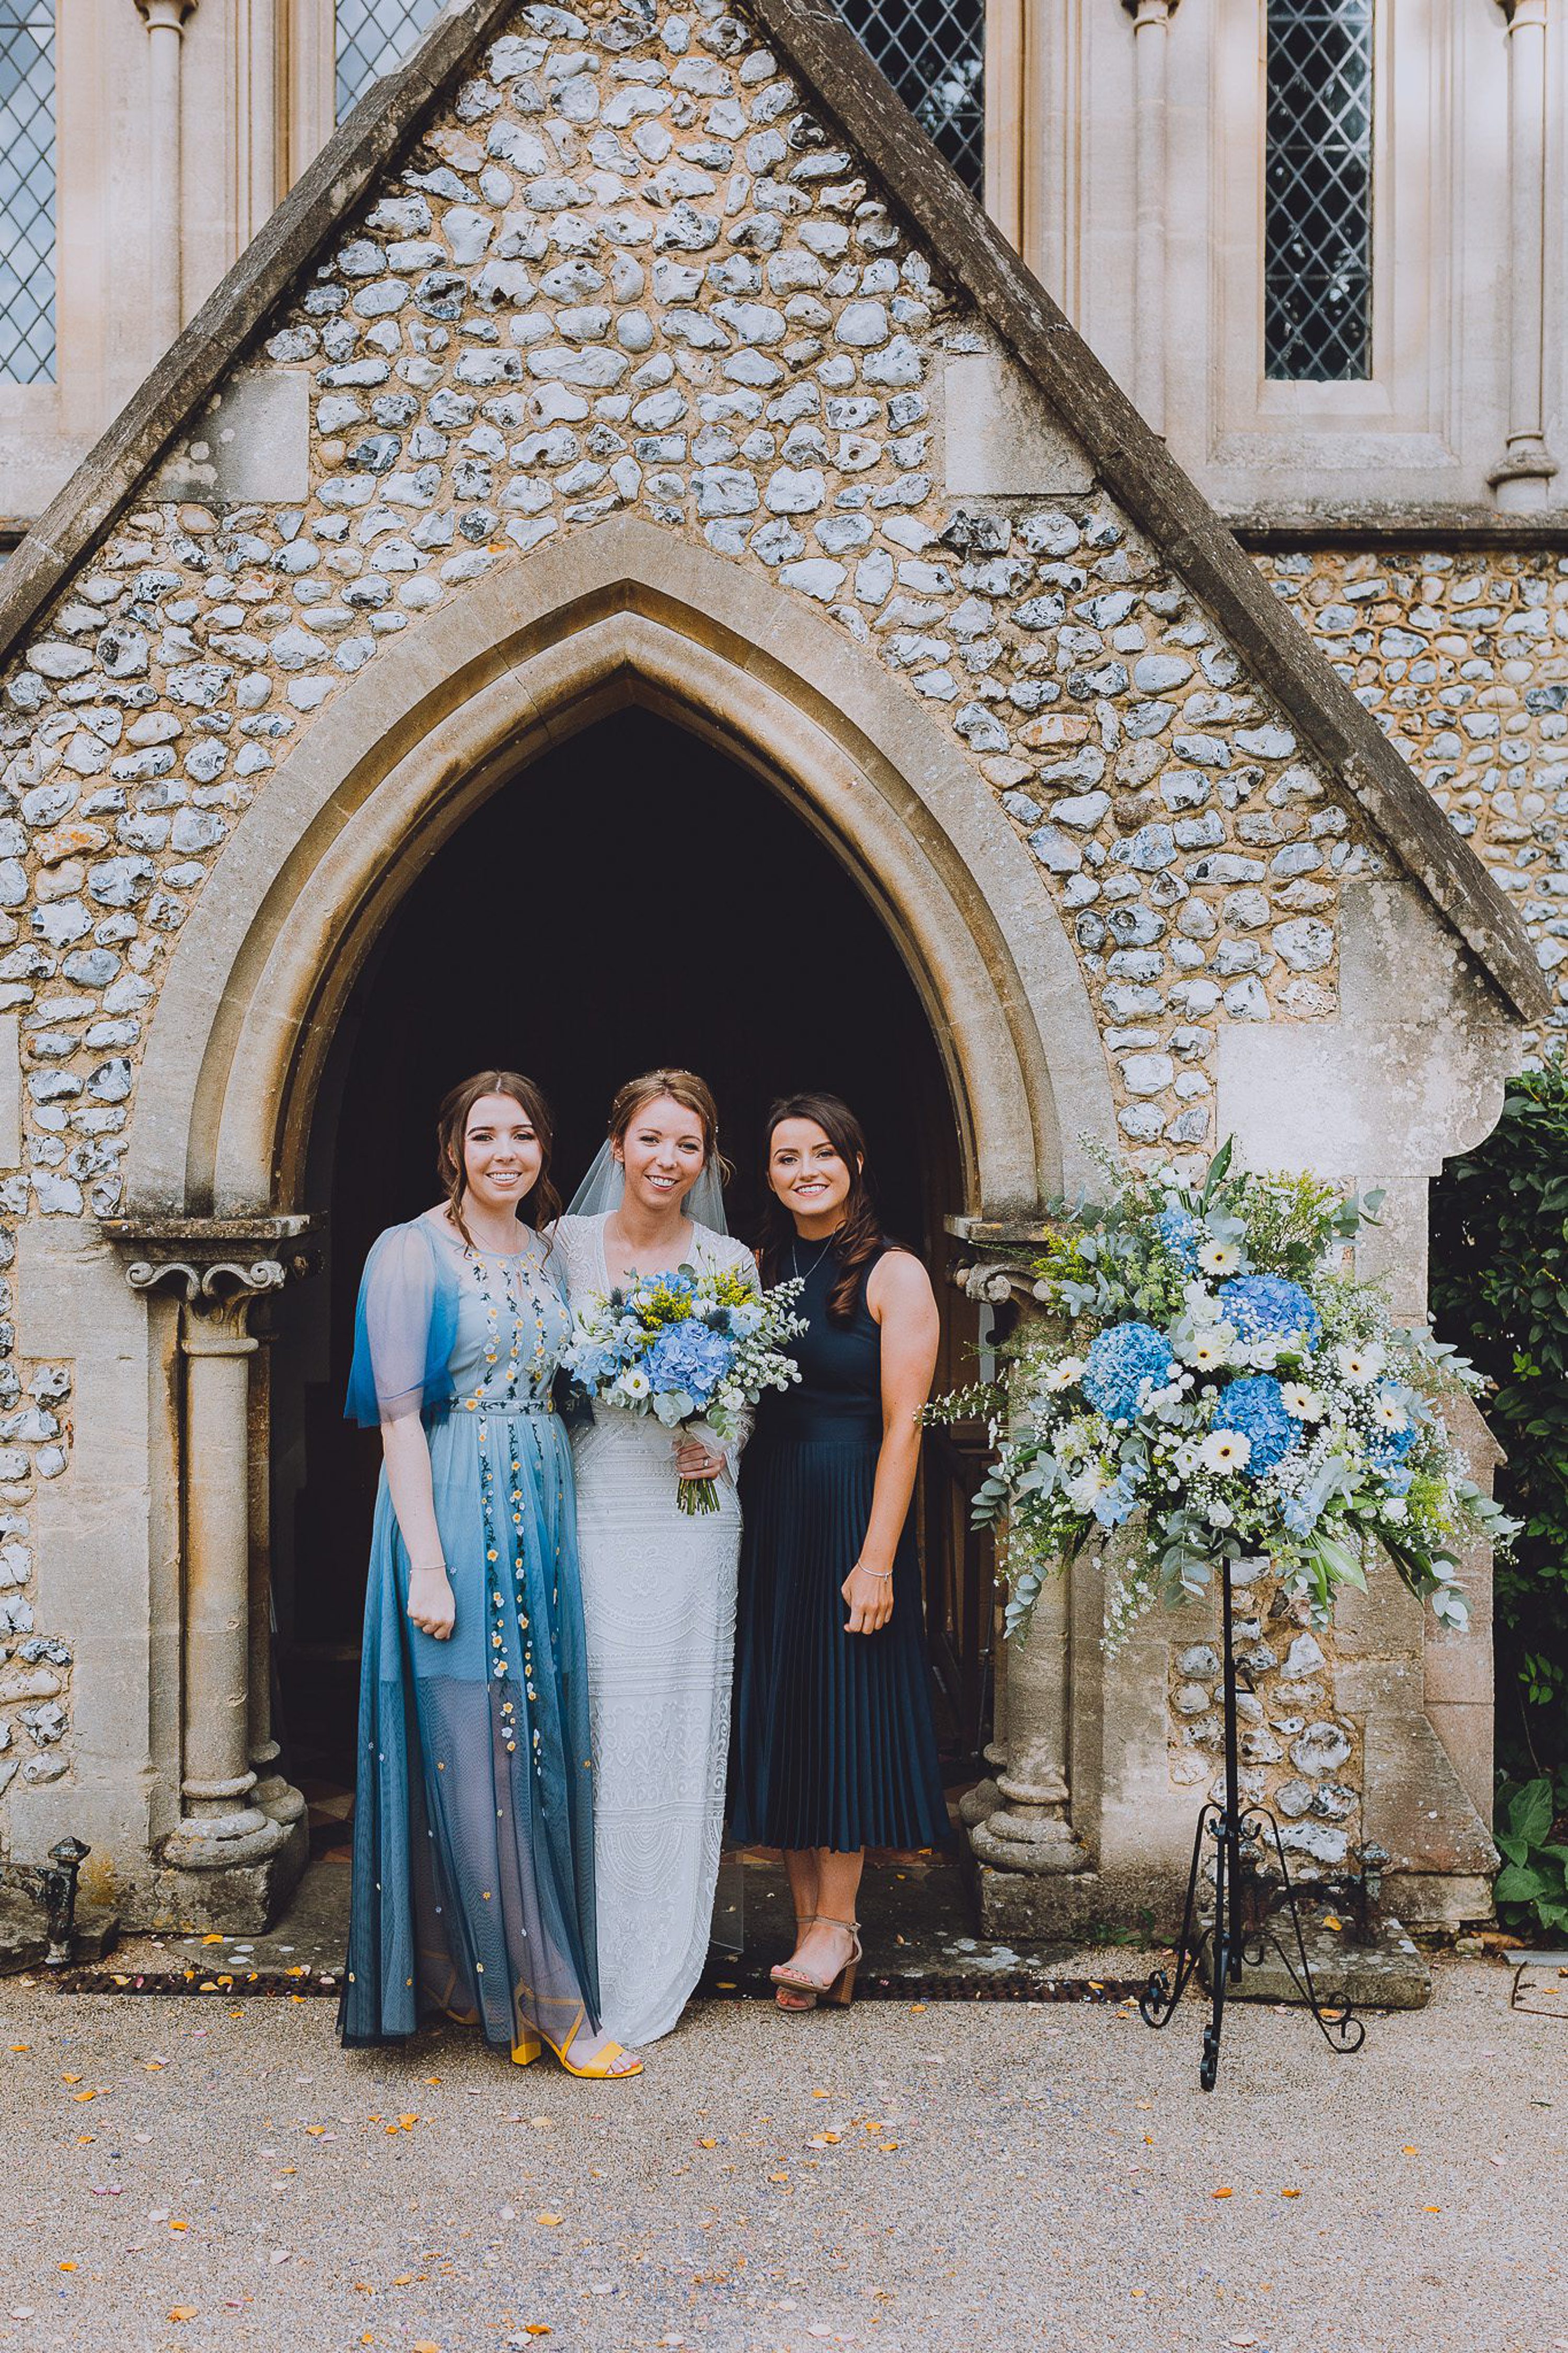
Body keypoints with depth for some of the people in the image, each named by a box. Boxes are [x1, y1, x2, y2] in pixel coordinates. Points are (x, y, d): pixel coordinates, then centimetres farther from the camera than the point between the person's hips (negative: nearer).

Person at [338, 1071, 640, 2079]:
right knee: (475, 1753, -2)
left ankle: (495, 1977, 24)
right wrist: (427, 1564, -17)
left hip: (547, 1511, 7)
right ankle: (546, 1997, 6)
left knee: (540, 1748, 10)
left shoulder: (551, 1256, 13)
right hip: (456, 1513, -7)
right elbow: (399, 1416, -11)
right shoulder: (414, 1252, -6)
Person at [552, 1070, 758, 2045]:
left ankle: (654, 1970, 19)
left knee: (676, 1731, 4)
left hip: (689, 1520, 1)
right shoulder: (567, 1245, 4)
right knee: (585, 1726, -1)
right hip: (588, 1515, 0)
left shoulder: (730, 1262, 6)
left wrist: (720, 1452, -6)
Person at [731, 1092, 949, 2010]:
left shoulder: (894, 1275, -6)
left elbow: (902, 1424, -12)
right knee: (780, 1713, 8)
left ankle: (837, 1926, 13)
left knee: (844, 1709, 0)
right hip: (768, 1512, 6)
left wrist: (877, 1559, -17)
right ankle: (813, 1923, 19)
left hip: (850, 1509, -6)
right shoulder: (760, 1271, 10)